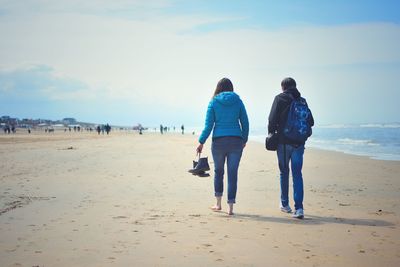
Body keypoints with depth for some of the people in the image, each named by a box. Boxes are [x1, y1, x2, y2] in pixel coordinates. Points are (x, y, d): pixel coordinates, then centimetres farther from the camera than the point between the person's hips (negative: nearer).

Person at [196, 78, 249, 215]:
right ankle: (230, 207, 2)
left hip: (219, 141, -1)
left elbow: (208, 125, -3)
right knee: (233, 173, 3)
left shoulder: (214, 102, 1)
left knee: (218, 171, 17)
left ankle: (218, 204, 21)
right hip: (236, 141, 1)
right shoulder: (238, 101, 5)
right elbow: (245, 123, 6)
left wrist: (201, 142, 4)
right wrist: (244, 140, 19)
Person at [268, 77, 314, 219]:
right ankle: (299, 208, -8)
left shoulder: (280, 98, -2)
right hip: (299, 143, 2)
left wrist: (271, 134, 4)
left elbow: (272, 119, -10)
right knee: (297, 174, 1)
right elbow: (311, 122, 9)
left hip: (283, 142, -2)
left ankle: (285, 204, 21)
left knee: (284, 172, 12)